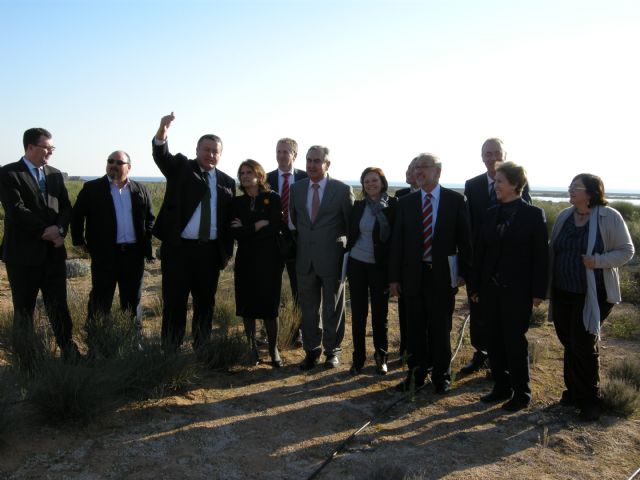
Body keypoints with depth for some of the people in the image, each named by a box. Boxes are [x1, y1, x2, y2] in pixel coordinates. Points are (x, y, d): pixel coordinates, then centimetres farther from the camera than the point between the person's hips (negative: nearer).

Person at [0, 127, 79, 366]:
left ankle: (69, 353, 19)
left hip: (53, 251, 4)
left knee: (58, 306, 10)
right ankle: (27, 362, 21)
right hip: (23, 254, -4)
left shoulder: (55, 174, 12)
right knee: (24, 310, 9)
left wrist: (59, 230, -11)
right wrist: (45, 230, -13)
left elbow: (66, 207, 7)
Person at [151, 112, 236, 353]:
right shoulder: (180, 167, 4)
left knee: (206, 302, 12)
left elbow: (229, 220, 9)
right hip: (178, 248, -2)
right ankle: (170, 351, 15)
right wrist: (163, 130, -36)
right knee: (174, 302, 3)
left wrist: (227, 251, 4)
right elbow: (161, 154, -16)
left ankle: (202, 348, 25)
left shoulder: (227, 182, 9)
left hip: (210, 251, 3)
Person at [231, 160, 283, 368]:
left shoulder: (273, 198, -2)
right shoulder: (237, 202, 7)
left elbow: (275, 228, -12)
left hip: (269, 259, -3)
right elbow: (234, 233, -3)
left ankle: (273, 349, 13)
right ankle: (251, 347, 22)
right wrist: (258, 226, -12)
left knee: (269, 304, -1)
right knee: (247, 304, 6)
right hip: (245, 260, 3)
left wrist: (246, 230, -8)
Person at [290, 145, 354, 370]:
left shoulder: (342, 190, -8)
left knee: (333, 309, 10)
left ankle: (332, 350, 26)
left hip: (332, 259, -3)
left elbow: (352, 225, 0)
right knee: (308, 308, 12)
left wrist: (349, 252, 2)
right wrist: (300, 242, 13)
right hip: (305, 258, 4)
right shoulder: (296, 188, 4)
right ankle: (311, 351, 26)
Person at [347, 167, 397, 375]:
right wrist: (347, 259, 6)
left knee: (380, 314, 7)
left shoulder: (393, 205, -7)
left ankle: (381, 357, 25)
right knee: (358, 313, 8)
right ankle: (358, 357, 21)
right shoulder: (358, 206, 4)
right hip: (357, 264, 3)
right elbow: (351, 234, 10)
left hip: (380, 266, -3)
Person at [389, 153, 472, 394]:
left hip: (442, 275, -2)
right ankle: (416, 373, 26)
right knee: (415, 328, 11)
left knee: (441, 328, 8)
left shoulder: (455, 200, -2)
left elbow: (464, 238, 0)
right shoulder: (406, 202, 5)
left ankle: (441, 376, 25)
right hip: (413, 274, 2)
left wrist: (463, 271, -4)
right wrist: (394, 277, 2)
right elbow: (397, 241, 4)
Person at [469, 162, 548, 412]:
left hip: (517, 290, -5)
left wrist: (538, 291, -9)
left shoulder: (533, 214, -6)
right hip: (491, 288, 5)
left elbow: (540, 255, -7)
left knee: (515, 342, 4)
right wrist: (475, 286, 5)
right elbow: (479, 251, 7)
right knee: (494, 341, 11)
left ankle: (521, 393, 20)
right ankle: (501, 387, 26)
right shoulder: (491, 213, 6)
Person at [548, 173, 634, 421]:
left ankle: (590, 399, 18)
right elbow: (553, 250, 12)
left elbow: (626, 250, -6)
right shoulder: (564, 216, 6)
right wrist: (549, 284, 5)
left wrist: (598, 261, -21)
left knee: (584, 344, 0)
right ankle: (574, 390, 29)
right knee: (569, 342, 13)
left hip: (593, 294, -5)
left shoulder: (609, 217, -9)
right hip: (563, 292, 5)